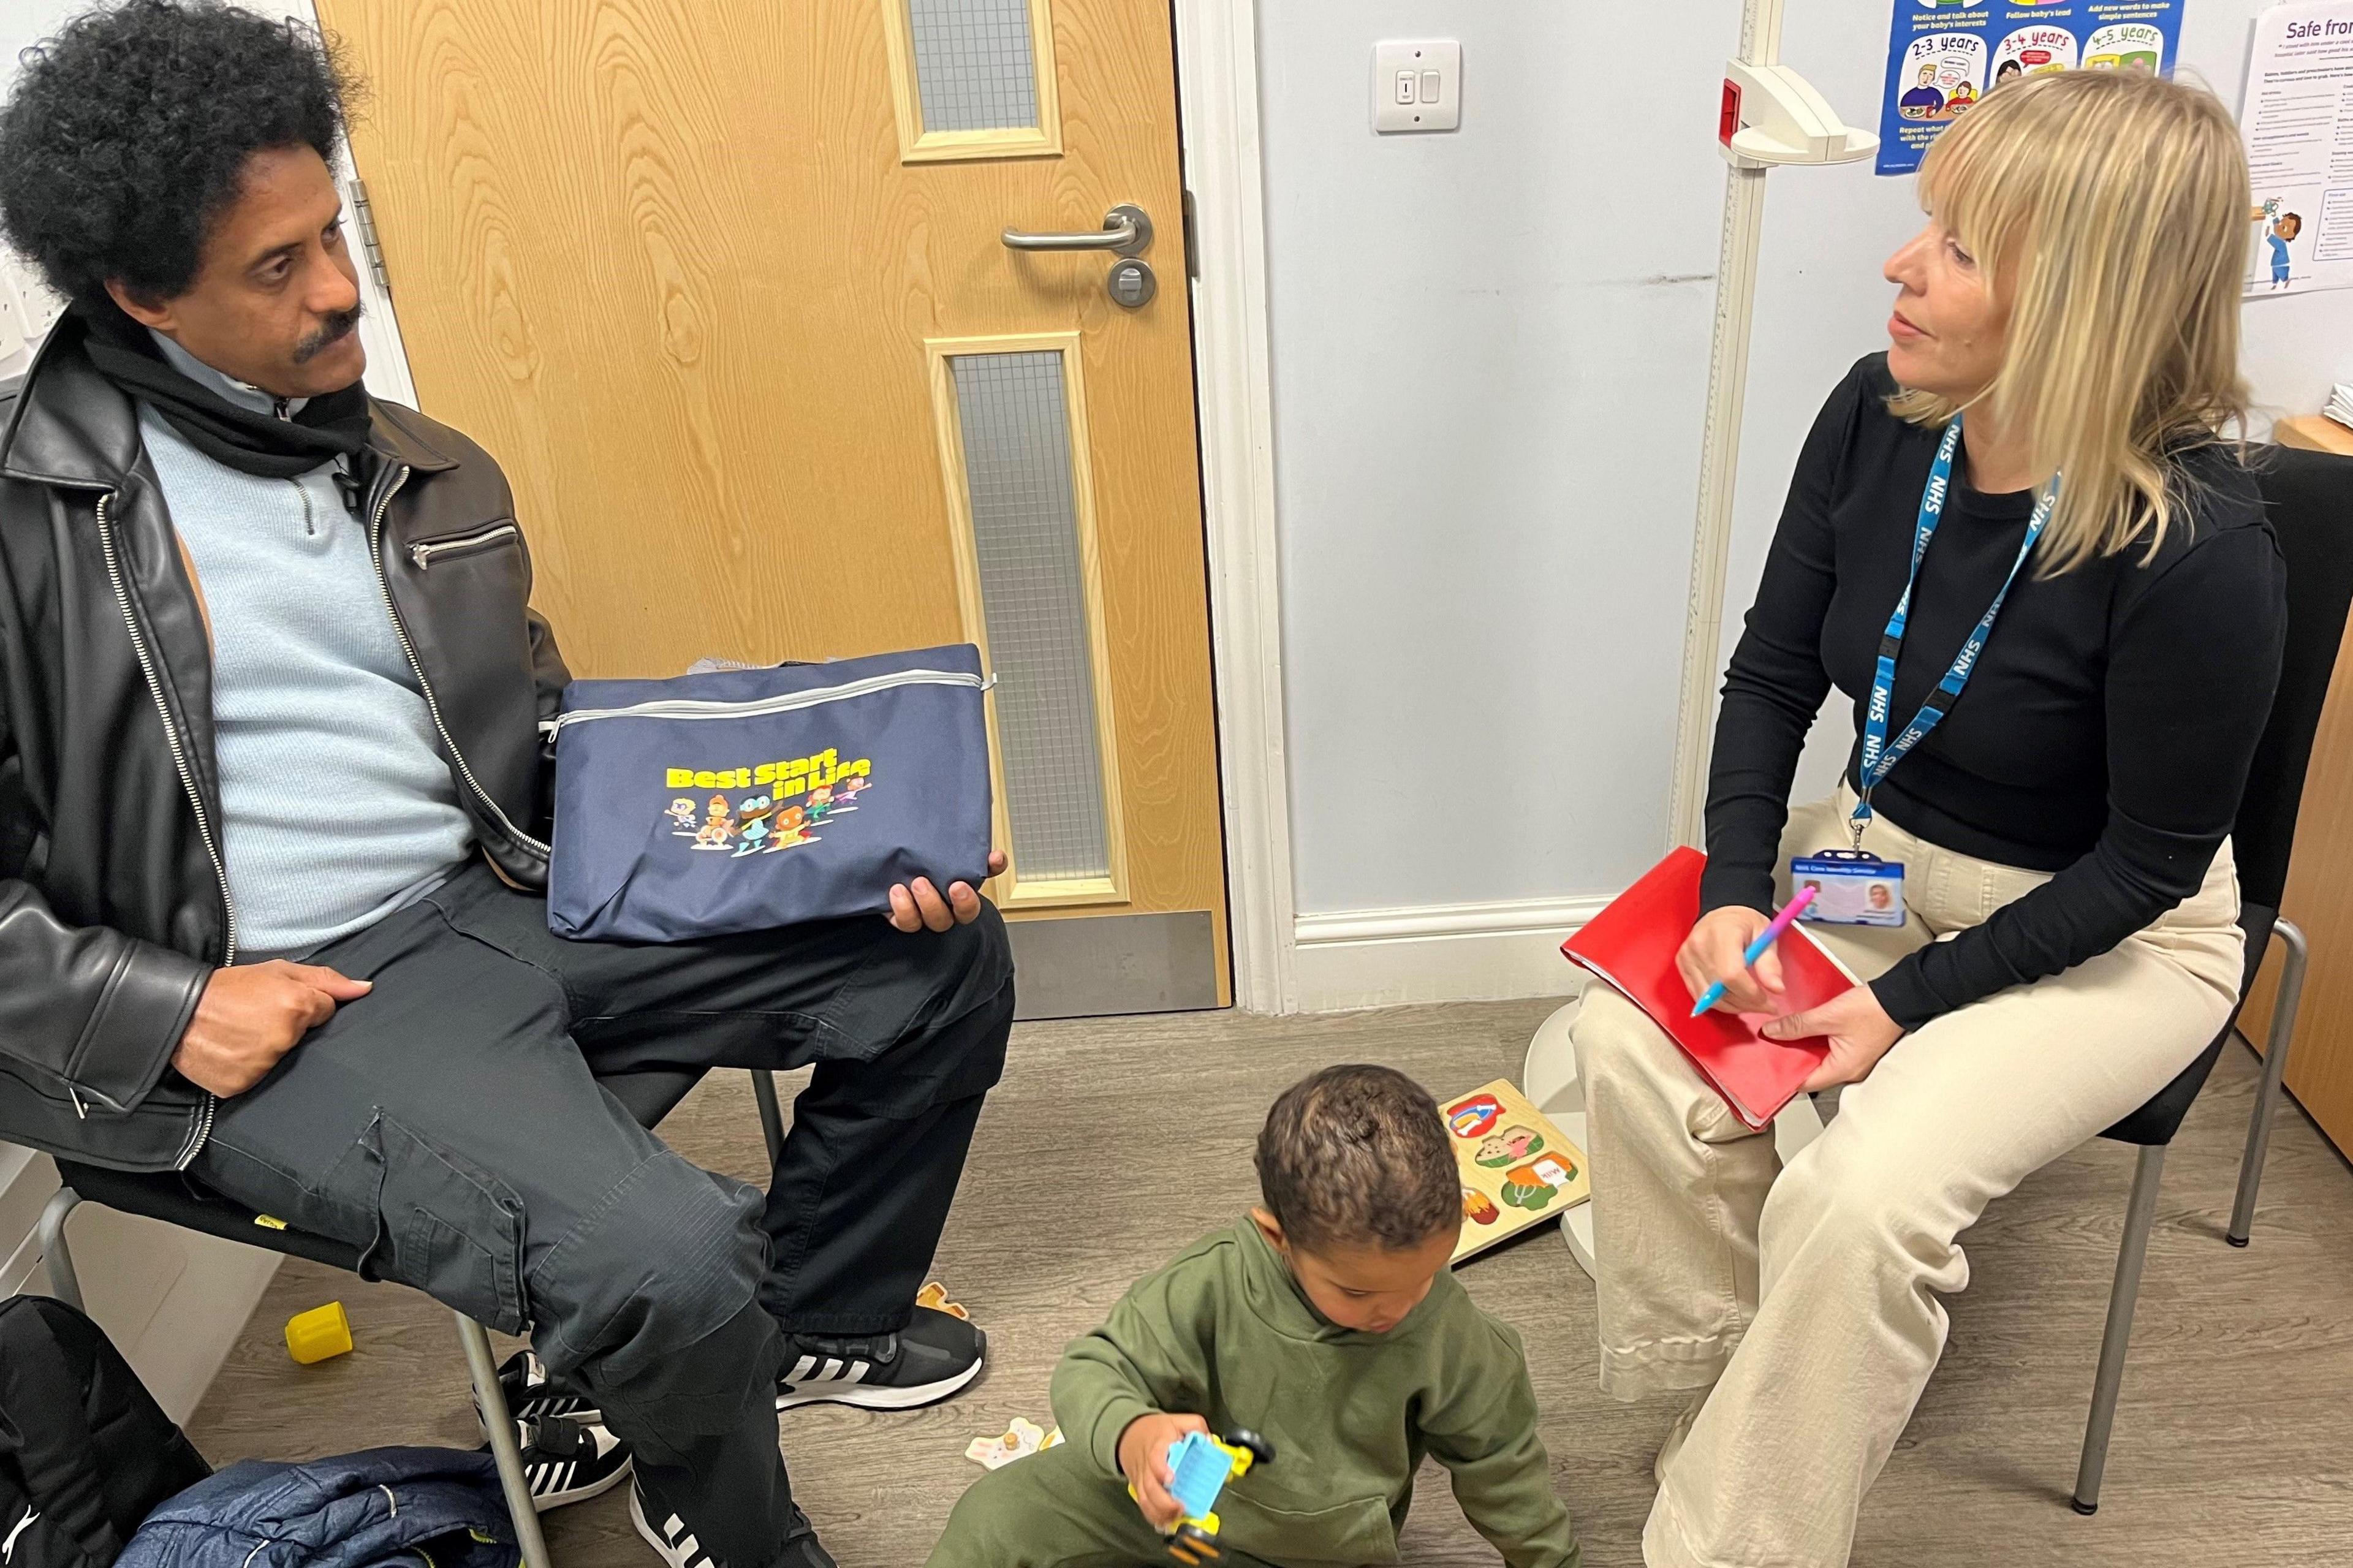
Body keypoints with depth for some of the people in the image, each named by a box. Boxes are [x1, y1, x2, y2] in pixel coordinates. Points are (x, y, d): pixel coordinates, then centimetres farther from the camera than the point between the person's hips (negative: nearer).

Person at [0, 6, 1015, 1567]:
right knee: (664, 1262, -30)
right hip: (280, 997, -6)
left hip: (510, 899, 7)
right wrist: (162, 1010, -15)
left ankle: (806, 1324, 23)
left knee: (942, 954, 1)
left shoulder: (433, 476, 11)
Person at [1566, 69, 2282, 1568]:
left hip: (2111, 935, -5)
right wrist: (1736, 892, -13)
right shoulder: (1878, 420, -12)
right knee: (1630, 1041, -16)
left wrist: (1915, 999, -20)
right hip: (1878, 854, 6)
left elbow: (2151, 858, -16)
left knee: (1860, 1201, -26)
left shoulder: (2197, 548, -28)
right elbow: (1774, 673, -1)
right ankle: (1723, 1386, 8)